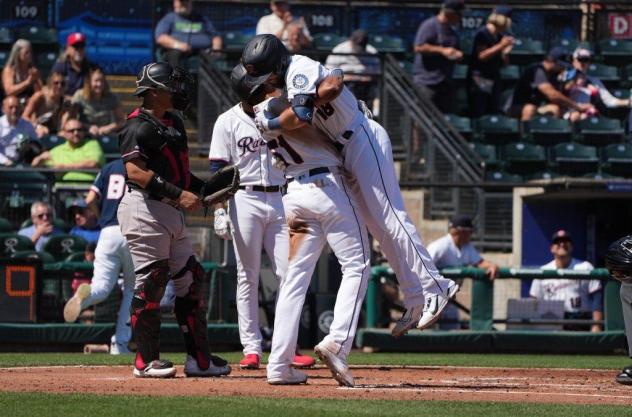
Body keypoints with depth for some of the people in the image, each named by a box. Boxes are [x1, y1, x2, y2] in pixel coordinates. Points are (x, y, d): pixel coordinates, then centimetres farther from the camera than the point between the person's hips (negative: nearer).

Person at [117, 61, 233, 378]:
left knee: (190, 281, 10)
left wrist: (209, 190, 10)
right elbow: (135, 172, -22)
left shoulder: (173, 124, 19)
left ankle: (199, 359, 14)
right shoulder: (139, 126, -11)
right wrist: (178, 194, -26)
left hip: (172, 213, 10)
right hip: (145, 211, -10)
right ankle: (147, 361, 1)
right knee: (150, 284, -6)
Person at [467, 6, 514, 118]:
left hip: (493, 80, 7)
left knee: (494, 115, 2)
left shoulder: (500, 37, 11)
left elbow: (503, 63, 17)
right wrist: (500, 46, -18)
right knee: (478, 115, -9)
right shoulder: (483, 33, -10)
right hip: (479, 80, -7)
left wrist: (506, 51, -3)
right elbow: (481, 56, -20)